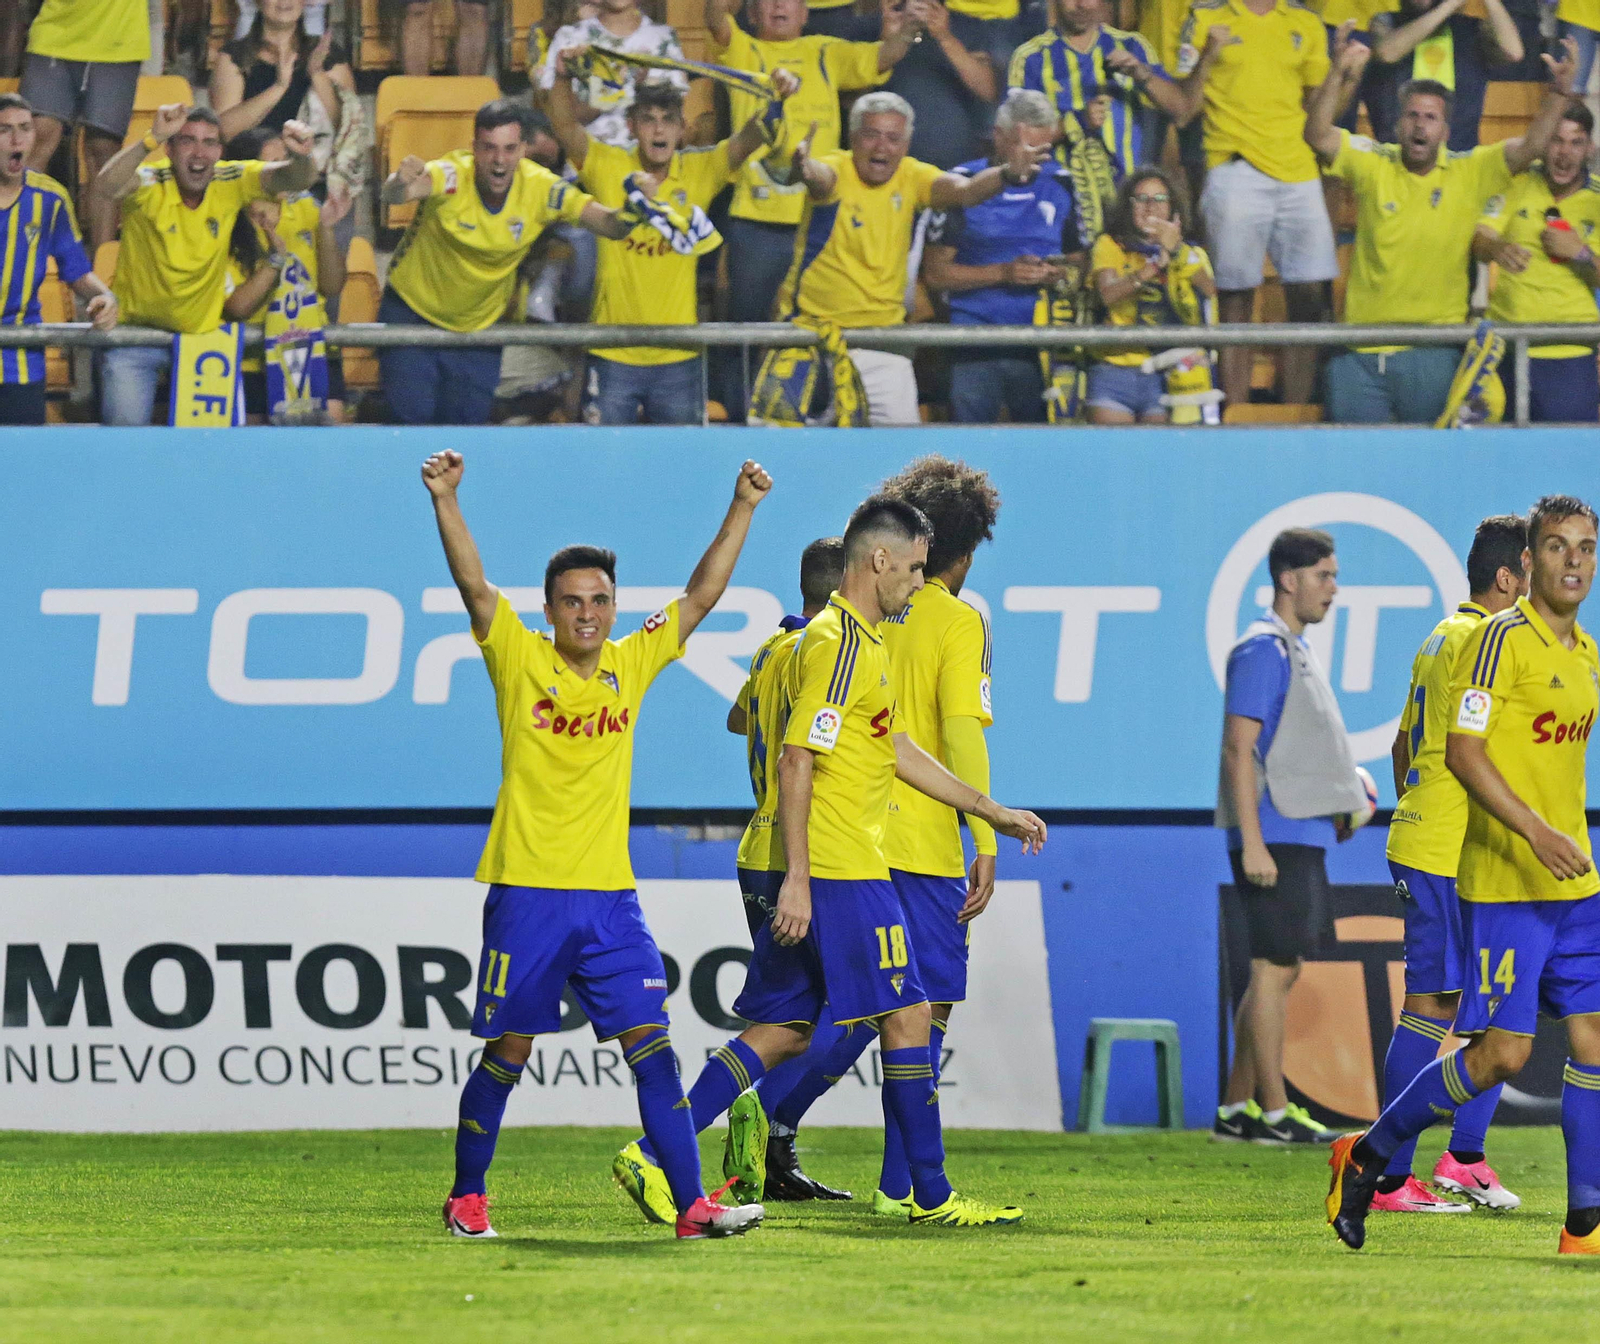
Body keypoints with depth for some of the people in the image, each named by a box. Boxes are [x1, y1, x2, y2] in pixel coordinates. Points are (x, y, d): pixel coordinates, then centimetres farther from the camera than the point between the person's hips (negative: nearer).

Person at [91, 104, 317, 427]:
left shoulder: (231, 182, -10)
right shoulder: (150, 184, -20)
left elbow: (293, 179, -22)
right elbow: (105, 189, -41)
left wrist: (300, 156, -47)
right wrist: (153, 139, -53)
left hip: (204, 329, 3)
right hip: (137, 328, -3)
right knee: (126, 427, -9)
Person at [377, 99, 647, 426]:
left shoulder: (540, 188, -18)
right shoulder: (451, 176, -27)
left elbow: (608, 223, -23)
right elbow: (394, 194, -46)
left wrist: (629, 213, -48)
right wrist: (401, 183, -72)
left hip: (480, 325, 3)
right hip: (413, 312, -3)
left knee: (469, 422, 5)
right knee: (412, 415, -10)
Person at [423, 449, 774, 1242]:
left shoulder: (632, 664, 8)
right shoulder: (521, 661, -2)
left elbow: (701, 596, 10)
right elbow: (475, 586, -14)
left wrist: (742, 511, 3)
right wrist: (445, 501, -26)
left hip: (609, 894, 3)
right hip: (527, 892, -3)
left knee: (650, 1044, -4)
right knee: (508, 1052, 3)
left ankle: (691, 1204, -7)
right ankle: (466, 1199, 18)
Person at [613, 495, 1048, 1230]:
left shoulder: (862, 640, 19)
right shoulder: (838, 644, -13)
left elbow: (897, 751, 29)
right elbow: (797, 759, -19)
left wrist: (992, 811, 32)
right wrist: (797, 878, -22)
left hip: (820, 873, 10)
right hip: (840, 869, -10)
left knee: (785, 1028, 8)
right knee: (907, 1015, -3)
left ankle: (660, 1158, 3)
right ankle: (932, 1194, 3)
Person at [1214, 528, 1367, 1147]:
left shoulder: (1297, 651, 19)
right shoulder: (1263, 649, -11)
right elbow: (1239, 749, -17)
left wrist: (1336, 807, 16)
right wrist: (1252, 842, -22)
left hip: (1300, 834, 10)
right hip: (1275, 836, -10)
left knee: (1280, 971, 10)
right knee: (1274, 969, -8)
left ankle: (1236, 1110, 13)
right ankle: (1275, 1112, -7)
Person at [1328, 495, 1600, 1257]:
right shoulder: (1502, 639, -10)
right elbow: (1462, 751, -17)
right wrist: (1534, 830, -26)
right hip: (1503, 882, -8)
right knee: (1503, 1051, -9)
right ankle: (1367, 1156, 8)